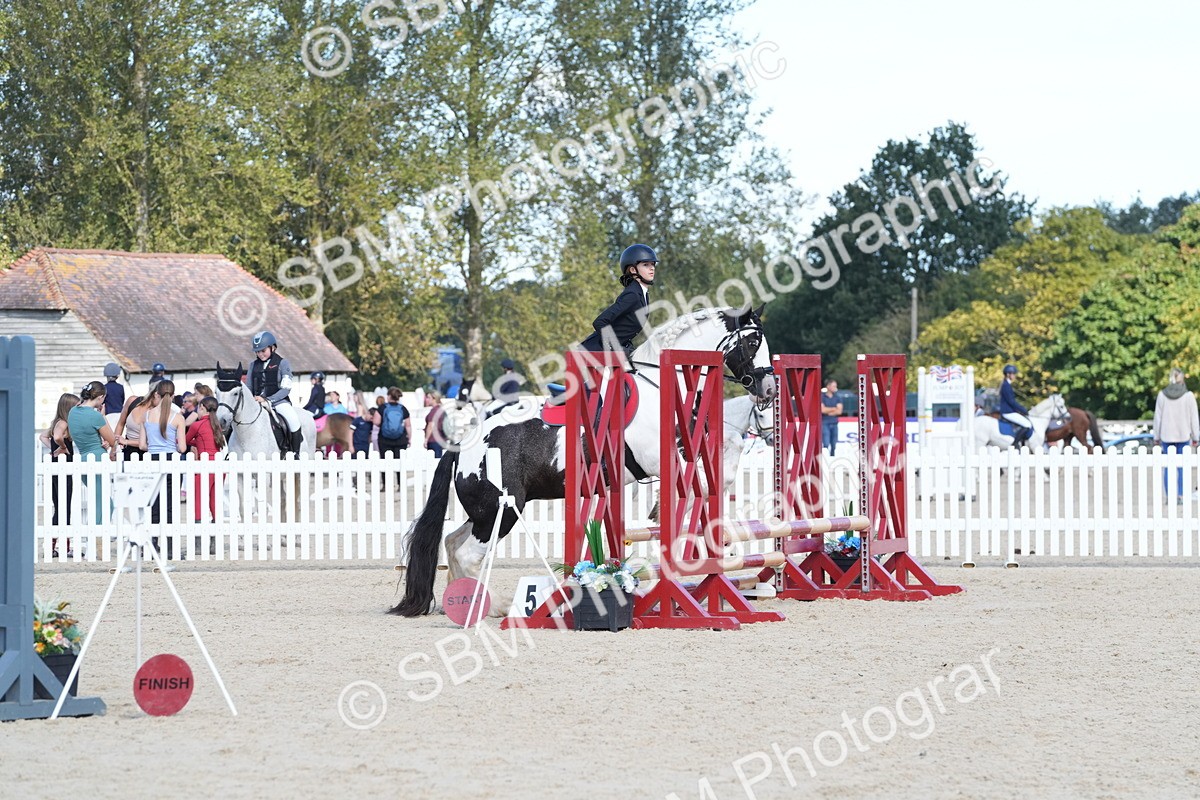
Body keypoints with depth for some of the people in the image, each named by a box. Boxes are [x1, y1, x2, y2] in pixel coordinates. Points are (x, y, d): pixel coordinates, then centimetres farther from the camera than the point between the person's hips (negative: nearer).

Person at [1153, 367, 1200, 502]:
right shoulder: (1188, 396, -6)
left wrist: (1156, 436, 10)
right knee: (1183, 466, 3)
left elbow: (1158, 417, 2)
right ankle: (1181, 495, -1)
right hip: (1183, 435, -1)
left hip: (1167, 436, 1)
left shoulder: (1162, 395, -1)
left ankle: (1169, 496, 3)